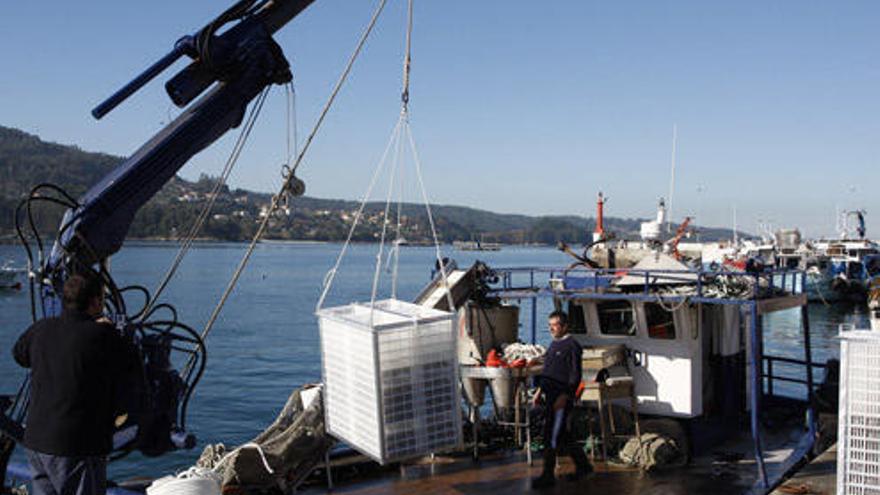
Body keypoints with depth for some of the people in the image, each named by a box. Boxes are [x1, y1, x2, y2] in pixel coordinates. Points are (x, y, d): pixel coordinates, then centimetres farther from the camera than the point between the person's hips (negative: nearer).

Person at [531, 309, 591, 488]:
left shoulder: (572, 346, -11)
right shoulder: (553, 344, 16)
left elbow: (575, 376, -16)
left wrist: (564, 396, -22)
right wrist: (540, 391, 20)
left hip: (562, 398, -9)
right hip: (551, 397, 9)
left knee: (552, 437, -6)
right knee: (561, 436, 15)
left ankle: (548, 476, 3)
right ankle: (583, 464, 29)